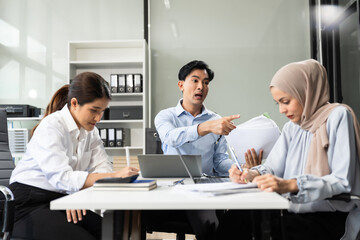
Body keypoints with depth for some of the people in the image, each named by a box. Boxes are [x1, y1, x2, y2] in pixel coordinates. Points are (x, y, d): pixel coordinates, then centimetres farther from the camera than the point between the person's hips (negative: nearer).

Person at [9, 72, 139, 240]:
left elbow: (102, 167, -3)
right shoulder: (50, 127, -17)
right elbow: (63, 178, -29)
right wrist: (116, 176, -36)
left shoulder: (90, 131, 7)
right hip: (28, 205, -6)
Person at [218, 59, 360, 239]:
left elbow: (343, 181, -17)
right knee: (234, 218, -18)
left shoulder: (338, 116, -8)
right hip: (294, 211, 6)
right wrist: (251, 174, -14)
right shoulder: (292, 127, 15)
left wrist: (291, 184, -29)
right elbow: (273, 167, 8)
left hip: (330, 218, -6)